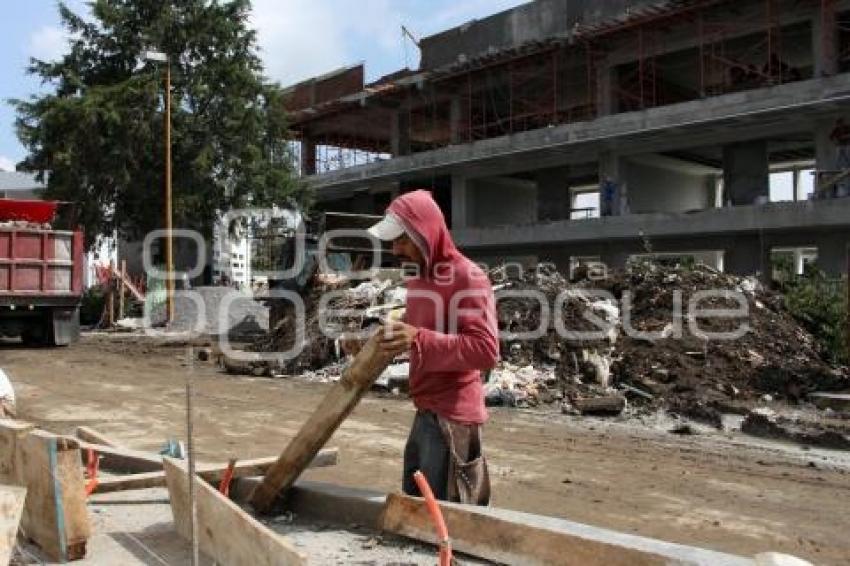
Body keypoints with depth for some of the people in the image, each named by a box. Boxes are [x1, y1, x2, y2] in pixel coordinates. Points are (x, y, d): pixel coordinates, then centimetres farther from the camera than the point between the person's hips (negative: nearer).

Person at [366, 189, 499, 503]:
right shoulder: (418, 276, 12)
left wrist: (419, 339, -33)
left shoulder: (468, 278, -16)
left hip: (452, 416, -9)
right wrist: (387, 337, 8)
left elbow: (486, 350, -25)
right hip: (426, 412, 9)